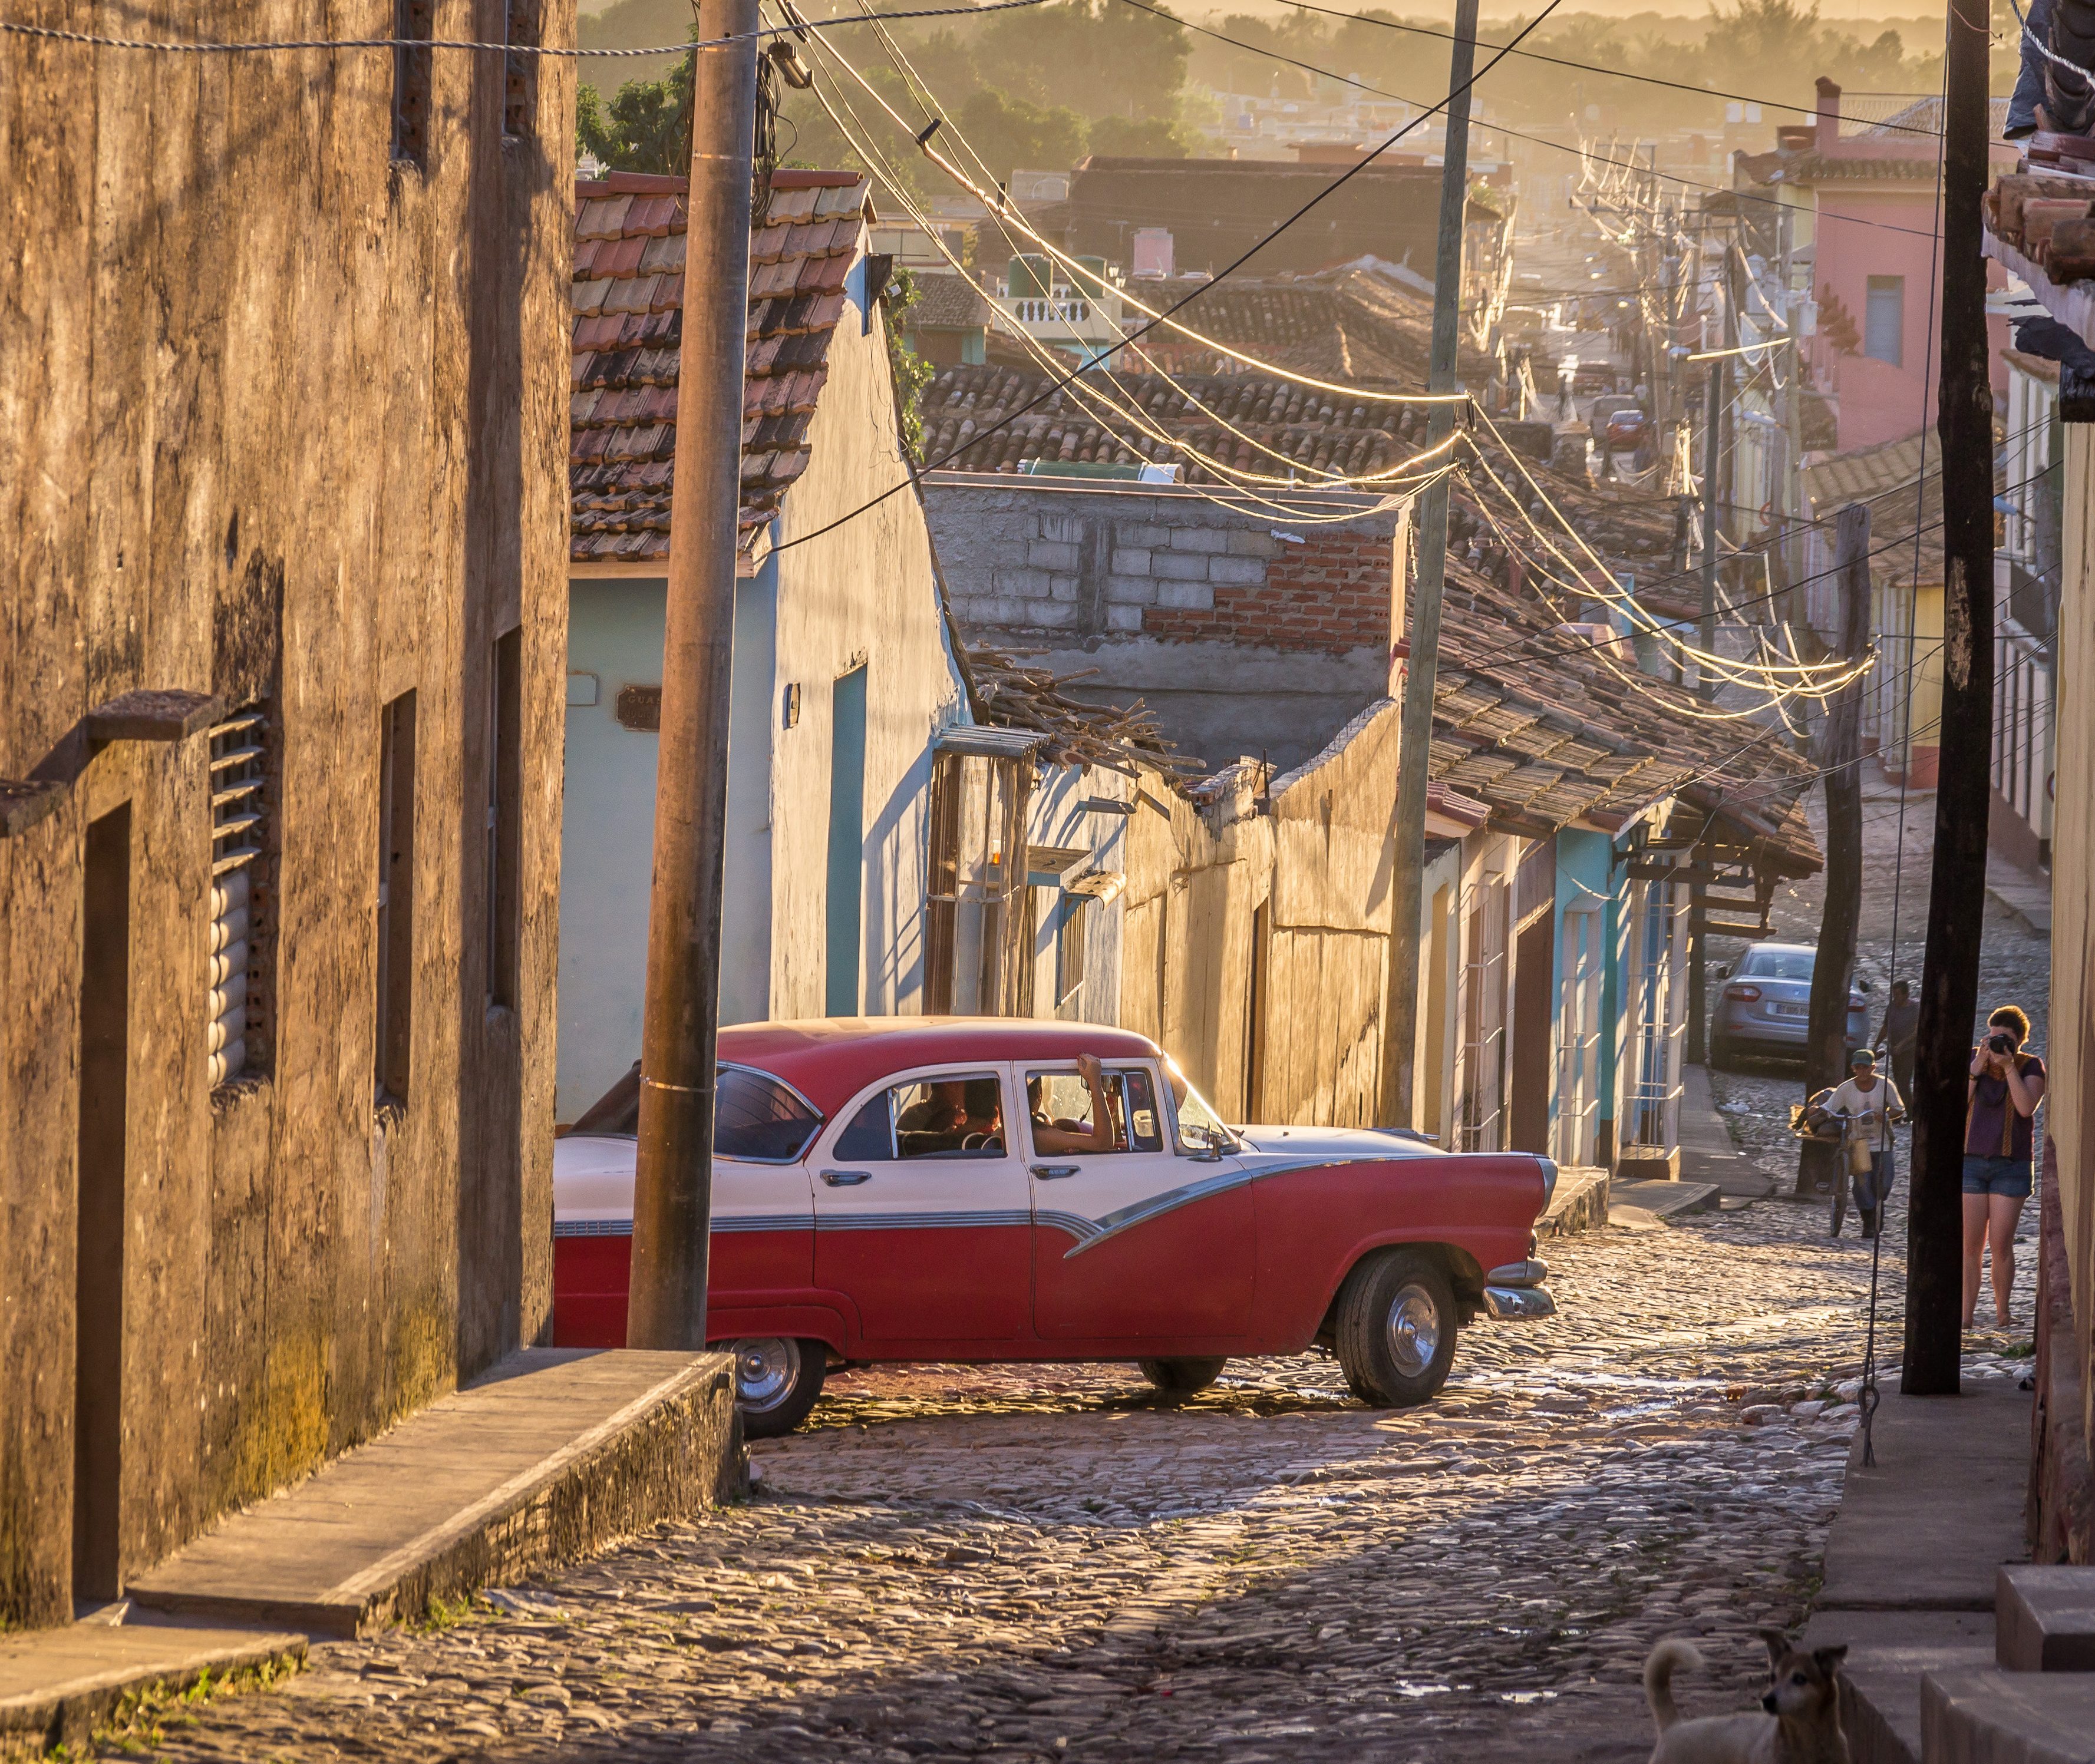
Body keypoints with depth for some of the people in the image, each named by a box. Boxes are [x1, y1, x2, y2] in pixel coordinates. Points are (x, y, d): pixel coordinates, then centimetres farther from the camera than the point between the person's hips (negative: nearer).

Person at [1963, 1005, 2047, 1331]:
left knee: (2001, 1245, -3)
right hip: (1970, 1160, 1)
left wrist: (2008, 1066, -17)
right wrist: (1978, 1067, -13)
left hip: (2011, 1165, -1)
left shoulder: (2031, 1067, -1)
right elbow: (1957, 1104, -6)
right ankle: (1966, 1316, 1)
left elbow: (2026, 1107, -16)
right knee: (1970, 1245, -1)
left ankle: (2001, 1316, 7)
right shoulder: (1971, 1059, 4)